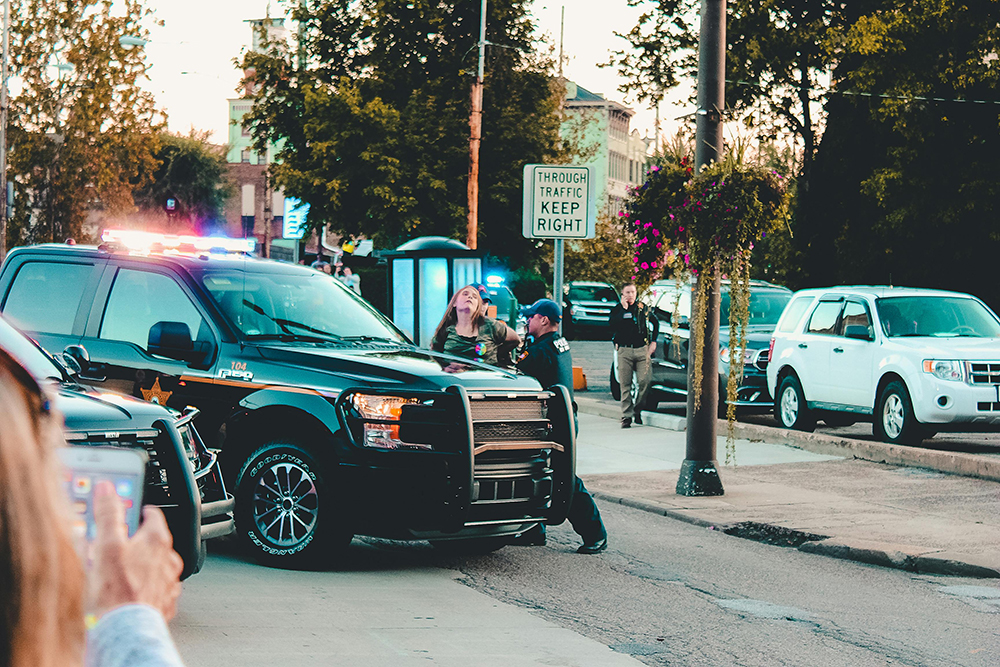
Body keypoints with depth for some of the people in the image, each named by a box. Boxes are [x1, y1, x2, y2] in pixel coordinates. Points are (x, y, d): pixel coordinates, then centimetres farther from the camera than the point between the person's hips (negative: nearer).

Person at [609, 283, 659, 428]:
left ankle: (637, 410, 12)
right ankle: (626, 416, -1)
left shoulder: (643, 308, 10)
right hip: (624, 351, -1)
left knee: (645, 381, -8)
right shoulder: (617, 309, 4)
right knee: (625, 385, -4)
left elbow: (655, 322, 24)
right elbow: (612, 325, -15)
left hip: (642, 350, 2)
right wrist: (624, 308, -14)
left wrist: (653, 341, 15)